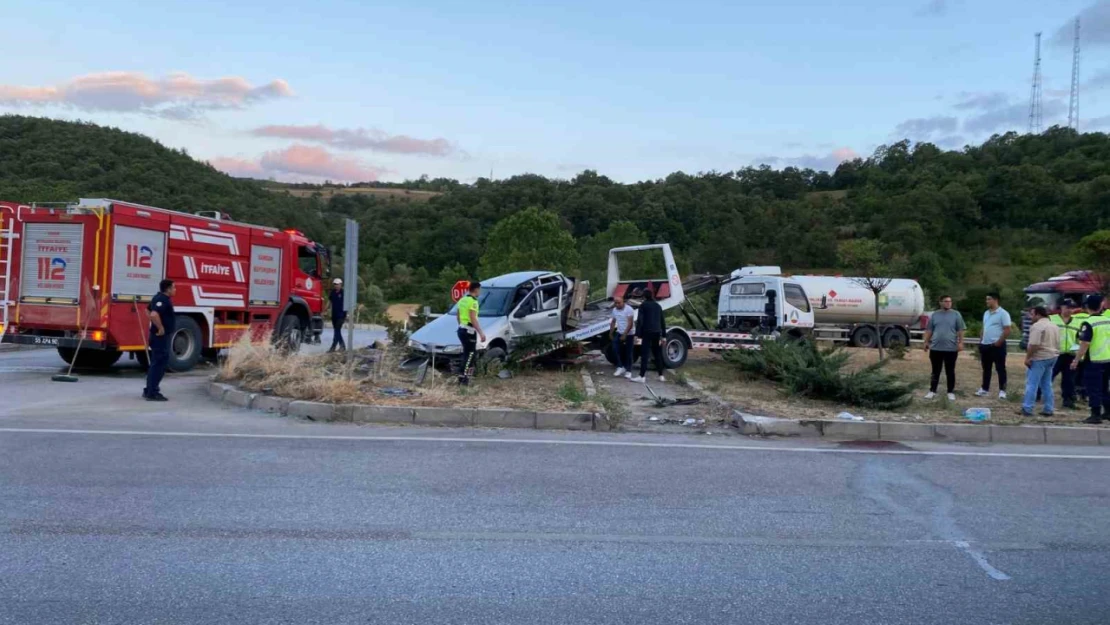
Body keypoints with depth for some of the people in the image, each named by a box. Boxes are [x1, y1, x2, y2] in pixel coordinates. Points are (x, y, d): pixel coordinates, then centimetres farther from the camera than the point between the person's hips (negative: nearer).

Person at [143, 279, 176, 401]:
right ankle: (152, 393, -4)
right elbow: (154, 314, -36)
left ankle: (149, 390, 24)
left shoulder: (159, 298, 13)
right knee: (158, 363, -7)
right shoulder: (163, 300, -20)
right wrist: (161, 328, -26)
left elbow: (149, 309, 30)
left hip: (160, 336, 11)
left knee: (157, 363, 17)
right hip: (161, 336, -11)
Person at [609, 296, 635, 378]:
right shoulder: (614, 310, 4)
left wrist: (624, 334, -23)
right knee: (616, 349, -11)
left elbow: (630, 323, -19)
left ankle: (628, 370, 10)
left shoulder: (629, 309, -16)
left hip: (629, 334, -5)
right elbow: (613, 322, 13)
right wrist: (611, 333, 10)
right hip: (619, 333, 5)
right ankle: (620, 367, 2)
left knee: (628, 352, 0)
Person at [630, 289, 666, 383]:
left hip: (647, 333, -6)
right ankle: (661, 376, 15)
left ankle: (642, 376, -12)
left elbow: (639, 320, -10)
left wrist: (638, 334, -10)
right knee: (658, 354, 13)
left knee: (644, 355, -7)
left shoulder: (643, 305, -4)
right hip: (657, 333, 6)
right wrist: (663, 335, 20)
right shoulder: (658, 306, 15)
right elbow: (662, 321, 17)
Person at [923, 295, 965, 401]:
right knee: (935, 371, 9)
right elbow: (929, 330, 10)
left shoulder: (956, 314, 2)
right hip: (935, 348, 2)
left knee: (950, 372, 5)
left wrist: (960, 342, -9)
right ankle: (932, 391, 15)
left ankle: (951, 392, 13)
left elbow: (960, 330, -1)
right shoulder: (934, 315, 8)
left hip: (951, 348, -2)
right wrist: (926, 342, 5)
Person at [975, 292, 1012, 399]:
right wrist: (981, 342, 14)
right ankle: (985, 389, 20)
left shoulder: (1003, 313, -10)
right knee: (986, 368, 13)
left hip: (997, 345, -8)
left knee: (1000, 369, -1)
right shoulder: (986, 313, 14)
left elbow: (1007, 330, -13)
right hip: (985, 345, 8)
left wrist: (998, 342, -18)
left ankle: (1002, 390, 4)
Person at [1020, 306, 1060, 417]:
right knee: (1047, 384, 13)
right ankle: (1049, 409, 14)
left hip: (1039, 358, -9)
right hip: (1052, 357, 9)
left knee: (1032, 384, -6)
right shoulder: (1054, 326, 16)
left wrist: (1027, 358, -17)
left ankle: (1027, 409, -6)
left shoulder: (1037, 326, -15)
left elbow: (1034, 345, -22)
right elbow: (1057, 344, 20)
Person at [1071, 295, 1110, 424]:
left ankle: (1096, 415, 1)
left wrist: (1076, 360, -15)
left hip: (1094, 361, -7)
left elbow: (1085, 344, -19)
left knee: (1093, 389, -1)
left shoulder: (1088, 323, -15)